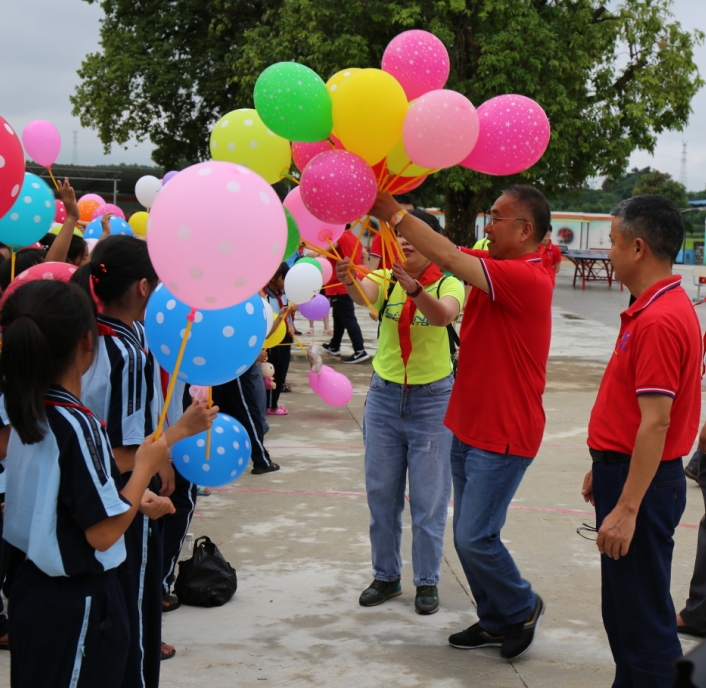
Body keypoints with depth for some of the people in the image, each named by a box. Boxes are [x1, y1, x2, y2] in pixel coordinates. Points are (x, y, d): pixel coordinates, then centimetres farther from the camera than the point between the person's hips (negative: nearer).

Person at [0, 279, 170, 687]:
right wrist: (146, 468, -11)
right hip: (79, 604, -8)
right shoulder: (78, 426, -22)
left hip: (34, 588, 8)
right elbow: (103, 532, -21)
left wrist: (133, 500, 17)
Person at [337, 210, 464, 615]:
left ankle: (428, 581, 17)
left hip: (433, 398, -3)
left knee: (429, 497, 3)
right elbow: (363, 294, -23)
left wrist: (416, 290, -47)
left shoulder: (448, 284, -6)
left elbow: (444, 315, -28)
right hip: (385, 395, 3)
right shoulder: (385, 280, -1)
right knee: (381, 492, 10)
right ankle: (386, 576, 24)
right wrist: (349, 282, -46)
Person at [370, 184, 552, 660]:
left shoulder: (528, 278, -20)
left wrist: (395, 214, -24)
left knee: (475, 538, -7)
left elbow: (448, 258, -27)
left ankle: (523, 607, 17)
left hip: (502, 437, -9)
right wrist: (392, 215, -7)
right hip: (469, 428, 9)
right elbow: (448, 253, 5)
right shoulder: (495, 266, 9)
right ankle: (496, 622, 28)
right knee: (468, 535, 14)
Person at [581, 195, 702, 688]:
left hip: (642, 482, -11)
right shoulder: (655, 309, 12)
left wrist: (627, 509, -25)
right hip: (627, 472, 11)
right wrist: (604, 470, 23)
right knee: (622, 609, 19)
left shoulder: (660, 320, -22)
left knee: (643, 615, -2)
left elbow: (655, 422, -25)